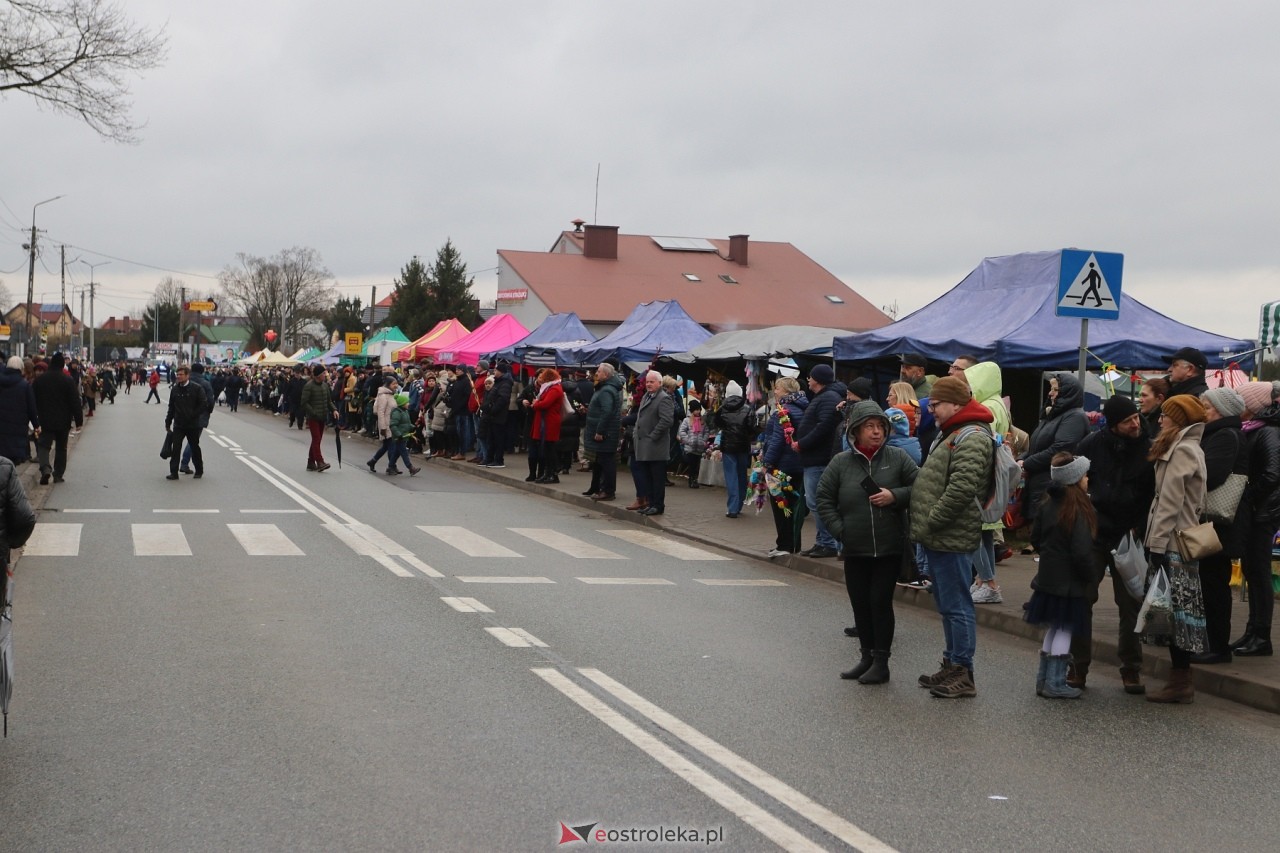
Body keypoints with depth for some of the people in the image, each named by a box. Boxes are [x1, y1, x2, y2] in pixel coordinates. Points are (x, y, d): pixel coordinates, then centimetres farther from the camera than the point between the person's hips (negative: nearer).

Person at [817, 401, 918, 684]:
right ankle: (867, 657, 24)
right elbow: (824, 499, 6)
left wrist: (895, 496, -15)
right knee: (860, 604, 10)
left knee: (880, 602, -2)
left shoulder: (897, 458, -2)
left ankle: (881, 661, 8)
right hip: (854, 549, 2)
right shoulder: (841, 462, 1)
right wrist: (839, 530, -4)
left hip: (889, 547, -2)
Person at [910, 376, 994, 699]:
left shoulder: (972, 439, -15)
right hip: (938, 537, 11)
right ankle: (952, 665, 25)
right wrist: (923, 526, 17)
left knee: (956, 605, -5)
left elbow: (960, 490, -24)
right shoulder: (950, 434, 19)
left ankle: (962, 673, 0)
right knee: (946, 605, 16)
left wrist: (928, 523, -17)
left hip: (951, 538, -10)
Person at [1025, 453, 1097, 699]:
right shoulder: (1079, 510, -19)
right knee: (1065, 629, 1)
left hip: (1048, 575, 7)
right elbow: (1082, 551, -21)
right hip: (1069, 581, -7)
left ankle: (1044, 678, 22)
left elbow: (1035, 538, 12)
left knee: (1053, 627, 17)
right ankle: (1055, 683, 4)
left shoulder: (1047, 505, 3)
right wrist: (1090, 577, -7)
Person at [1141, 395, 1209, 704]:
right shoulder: (1191, 449, 17)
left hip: (1173, 544, -9)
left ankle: (1180, 682, -3)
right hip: (1182, 542, 9)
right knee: (1176, 611, 11)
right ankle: (1180, 679, 14)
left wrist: (1157, 544, -18)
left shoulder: (1182, 450, -13)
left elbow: (1170, 503, -18)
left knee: (1175, 611, -6)